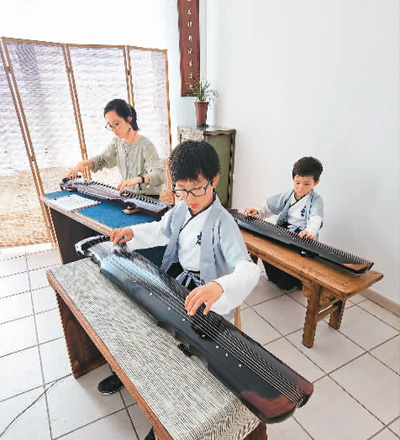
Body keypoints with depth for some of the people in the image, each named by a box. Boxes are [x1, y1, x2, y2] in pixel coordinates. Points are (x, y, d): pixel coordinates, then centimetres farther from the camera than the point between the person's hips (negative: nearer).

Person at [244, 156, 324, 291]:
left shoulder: (316, 200, -5)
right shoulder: (287, 195, 12)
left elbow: (315, 219, -23)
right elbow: (270, 206, 15)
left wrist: (310, 231, -45)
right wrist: (258, 211, -6)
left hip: (303, 237, -6)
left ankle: (288, 283, 4)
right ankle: (274, 276, 9)